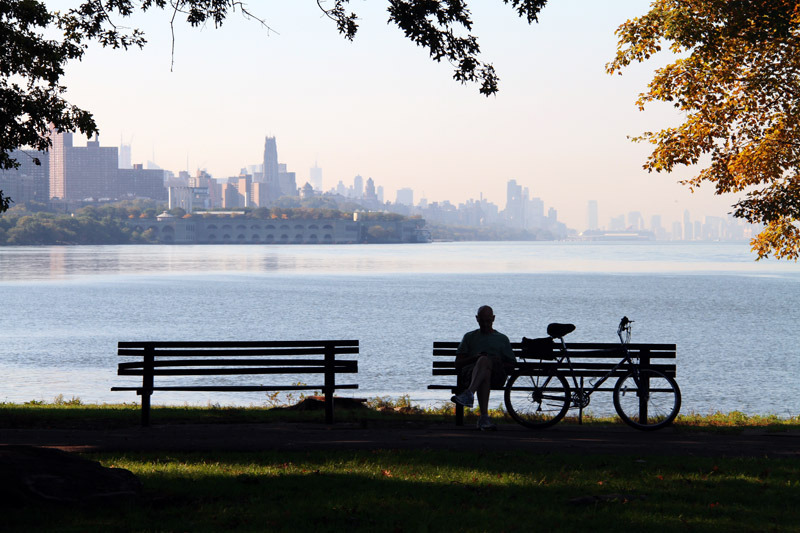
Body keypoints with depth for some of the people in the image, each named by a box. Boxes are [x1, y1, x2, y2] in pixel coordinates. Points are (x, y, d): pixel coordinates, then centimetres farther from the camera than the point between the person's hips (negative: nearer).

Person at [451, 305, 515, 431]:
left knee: (484, 360, -38)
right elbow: (458, 363, 17)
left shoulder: (502, 339, 28)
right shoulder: (469, 337, 28)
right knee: (485, 373, -40)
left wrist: (499, 364, -2)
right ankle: (484, 417, -58)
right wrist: (474, 358, -3)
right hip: (471, 371, 1)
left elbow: (511, 365, 21)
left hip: (496, 374, 0)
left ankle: (469, 393, -65)